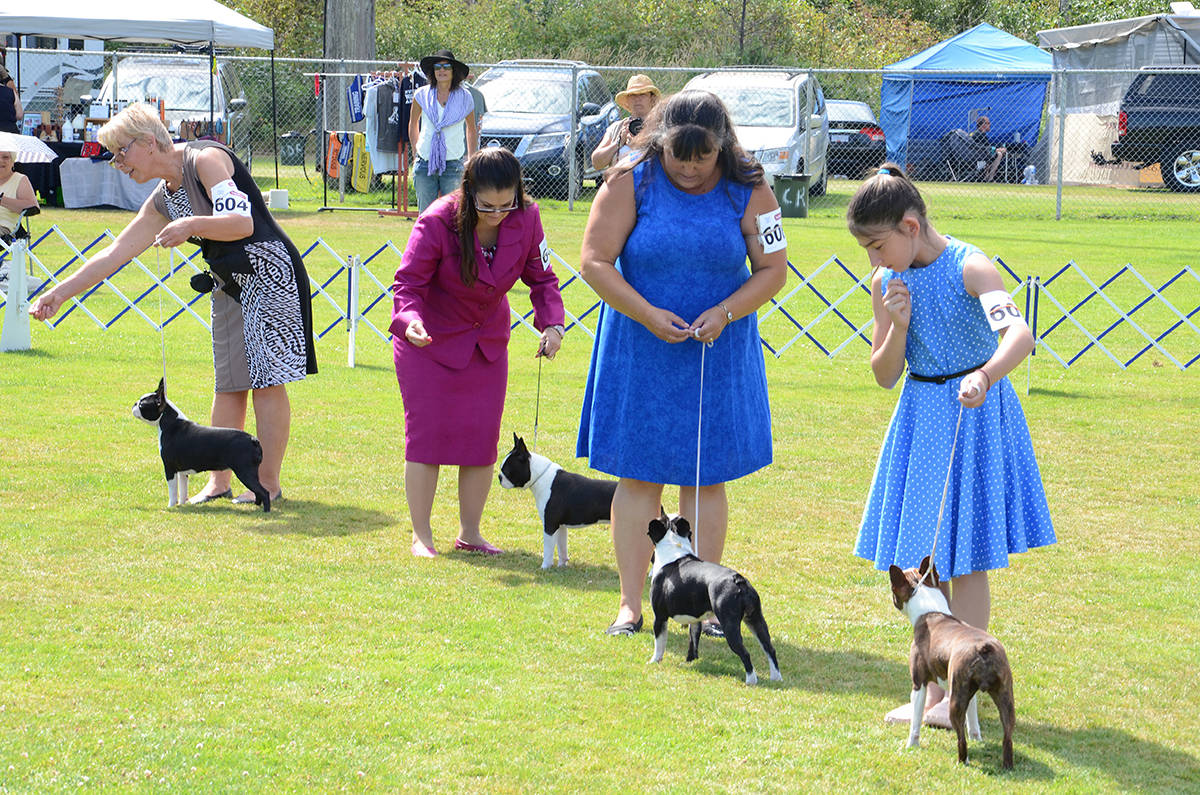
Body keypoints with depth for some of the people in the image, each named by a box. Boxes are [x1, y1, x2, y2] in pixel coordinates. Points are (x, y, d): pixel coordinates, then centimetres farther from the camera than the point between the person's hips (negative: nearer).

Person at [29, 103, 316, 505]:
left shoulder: (206, 159, -14)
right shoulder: (163, 201, 10)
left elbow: (242, 223, -24)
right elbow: (114, 253, 14)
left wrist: (191, 225, -32)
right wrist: (60, 292, 14)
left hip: (270, 276, -8)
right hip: (228, 287, 8)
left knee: (266, 380, -7)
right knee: (229, 383, 7)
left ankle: (268, 483, -4)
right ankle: (219, 481, 11)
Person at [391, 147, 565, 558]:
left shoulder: (525, 220, -15)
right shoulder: (437, 222, -26)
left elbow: (541, 278, -3)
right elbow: (408, 283, -21)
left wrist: (552, 323, -20)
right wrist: (410, 321, -41)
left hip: (487, 343, 4)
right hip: (430, 341, -4)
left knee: (482, 438, 4)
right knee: (426, 435, -3)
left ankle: (469, 532, 18)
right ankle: (421, 535, 9)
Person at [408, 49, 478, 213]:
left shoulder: (464, 97, 2)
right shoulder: (422, 95, 3)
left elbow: (471, 130, 16)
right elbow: (413, 124, 20)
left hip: (453, 164, -1)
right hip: (425, 163, 1)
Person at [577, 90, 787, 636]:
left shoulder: (747, 192, -3)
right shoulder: (630, 183, -7)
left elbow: (772, 269, 1)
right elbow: (595, 262, -8)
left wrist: (725, 312, -15)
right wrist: (647, 315, -18)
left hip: (718, 353, 1)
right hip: (641, 350, -1)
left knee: (707, 477, 5)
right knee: (638, 475, 1)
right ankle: (630, 603, 7)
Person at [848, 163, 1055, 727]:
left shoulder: (969, 267, -18)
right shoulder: (887, 283, 1)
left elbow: (1020, 334, -35)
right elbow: (885, 376, 4)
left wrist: (983, 376, -53)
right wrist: (897, 325, -14)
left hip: (975, 415, -6)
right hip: (919, 418, 6)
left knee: (964, 561, -3)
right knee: (919, 564, 8)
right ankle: (934, 688, 18)